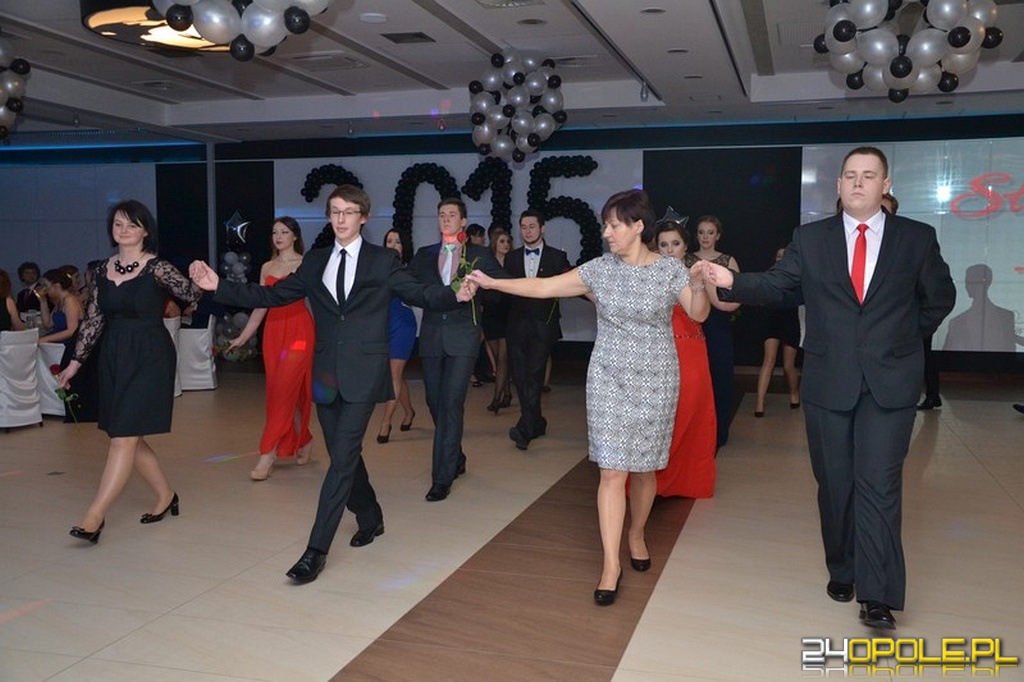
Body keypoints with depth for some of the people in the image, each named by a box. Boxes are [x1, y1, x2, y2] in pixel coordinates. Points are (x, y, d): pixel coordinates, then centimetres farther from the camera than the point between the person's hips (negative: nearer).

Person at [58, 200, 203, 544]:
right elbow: (94, 320, 12)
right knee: (130, 438, 11)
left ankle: (94, 516, -4)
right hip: (113, 357, 7)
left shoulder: (156, 268, -8)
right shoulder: (103, 270, 8)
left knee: (124, 437, -8)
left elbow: (188, 292, -23)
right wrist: (75, 361, 13)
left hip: (150, 358, -6)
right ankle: (165, 495, 28)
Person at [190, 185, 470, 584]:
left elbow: (419, 294, -5)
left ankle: (316, 550, -4)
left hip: (363, 374, -4)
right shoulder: (314, 262, 11)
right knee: (345, 456, 14)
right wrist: (219, 287, 0)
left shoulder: (383, 261, 1)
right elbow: (271, 296, 9)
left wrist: (456, 295, -24)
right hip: (327, 374, 5)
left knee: (342, 459, -8)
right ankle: (370, 519, 37)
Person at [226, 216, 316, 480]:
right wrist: (243, 337, 12)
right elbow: (261, 306, 16)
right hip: (273, 332, 5)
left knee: (284, 391, -9)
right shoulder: (267, 268, 14)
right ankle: (303, 440, 26)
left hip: (299, 331, -5)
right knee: (288, 392, 8)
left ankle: (268, 455, -7)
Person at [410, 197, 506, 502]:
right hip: (432, 336, 4)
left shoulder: (479, 255, 6)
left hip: (462, 337, -4)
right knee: (435, 402, 10)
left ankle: (443, 478, -5)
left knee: (451, 403, -9)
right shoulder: (423, 255, 14)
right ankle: (456, 459, 32)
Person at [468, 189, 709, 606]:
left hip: (655, 381, 0)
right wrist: (491, 283, -6)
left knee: (644, 467, 11)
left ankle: (636, 535, 37)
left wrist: (699, 286, -29)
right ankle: (611, 565, 2)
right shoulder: (600, 269, 0)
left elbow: (699, 314, -8)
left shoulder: (669, 270, -3)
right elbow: (545, 287, -2)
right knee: (612, 471, -4)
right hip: (609, 379, 0)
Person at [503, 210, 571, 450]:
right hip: (518, 324, 4)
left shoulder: (557, 257, 4)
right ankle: (536, 423, 19)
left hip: (543, 324, -3)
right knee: (519, 376, 3)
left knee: (534, 374, -13)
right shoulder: (512, 258, 12)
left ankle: (525, 428, -17)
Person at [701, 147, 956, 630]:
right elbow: (777, 286, -1)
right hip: (828, 381, 2)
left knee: (878, 486, -6)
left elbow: (940, 297, 14)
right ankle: (842, 571, 27)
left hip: (890, 383, -1)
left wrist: (907, 337, 8)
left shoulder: (917, 238, 3)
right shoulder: (810, 239, 4)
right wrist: (732, 281, -16)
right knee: (834, 484, 10)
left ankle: (877, 595, 0)